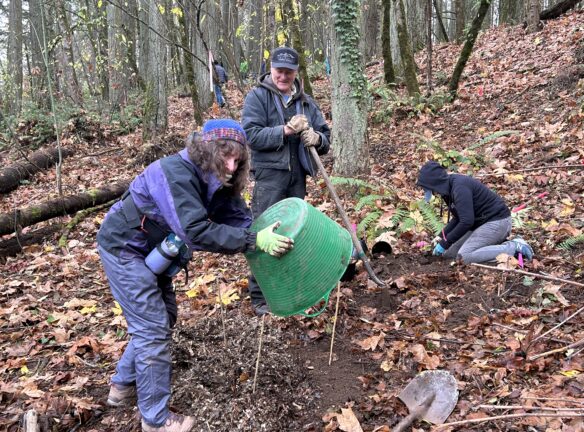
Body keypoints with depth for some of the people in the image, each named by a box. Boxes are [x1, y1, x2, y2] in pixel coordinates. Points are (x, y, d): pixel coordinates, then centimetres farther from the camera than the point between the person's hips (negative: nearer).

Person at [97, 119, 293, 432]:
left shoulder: (218, 184, -4)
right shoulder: (176, 173, -32)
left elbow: (239, 219, -8)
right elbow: (196, 231, -40)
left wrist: (266, 236, -22)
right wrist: (254, 241, -42)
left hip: (151, 251, 9)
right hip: (124, 248, -9)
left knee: (162, 318, 17)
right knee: (153, 328, -6)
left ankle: (123, 385, 36)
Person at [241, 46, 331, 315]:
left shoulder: (305, 101, 13)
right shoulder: (257, 97, -1)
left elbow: (325, 136, 12)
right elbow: (251, 134, -13)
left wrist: (316, 138, -11)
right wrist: (285, 130, -20)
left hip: (298, 175, 5)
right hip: (270, 174, -5)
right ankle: (259, 296, 4)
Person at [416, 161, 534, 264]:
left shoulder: (459, 187, -24)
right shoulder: (450, 186, 7)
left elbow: (466, 221, -29)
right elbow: (458, 218, 17)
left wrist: (445, 243, -21)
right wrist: (442, 235, 5)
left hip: (497, 221, -10)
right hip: (482, 222, 10)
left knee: (464, 256, -22)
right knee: (450, 252, 4)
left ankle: (514, 247, -13)